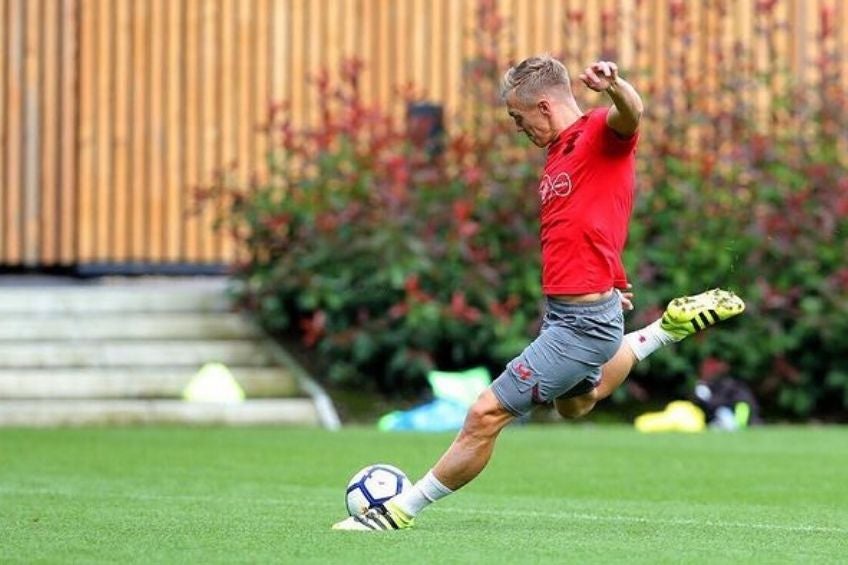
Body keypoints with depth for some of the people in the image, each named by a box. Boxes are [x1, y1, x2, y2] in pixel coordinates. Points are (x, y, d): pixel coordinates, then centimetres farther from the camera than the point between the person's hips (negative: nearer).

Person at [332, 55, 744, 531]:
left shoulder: (600, 133, -14)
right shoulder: (559, 152, 13)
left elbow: (630, 115, -38)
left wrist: (614, 87, -60)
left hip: (583, 323, -11)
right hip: (562, 310, 11)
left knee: (486, 415, -6)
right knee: (574, 403, 37)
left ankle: (402, 510, 6)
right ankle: (670, 328, 40)